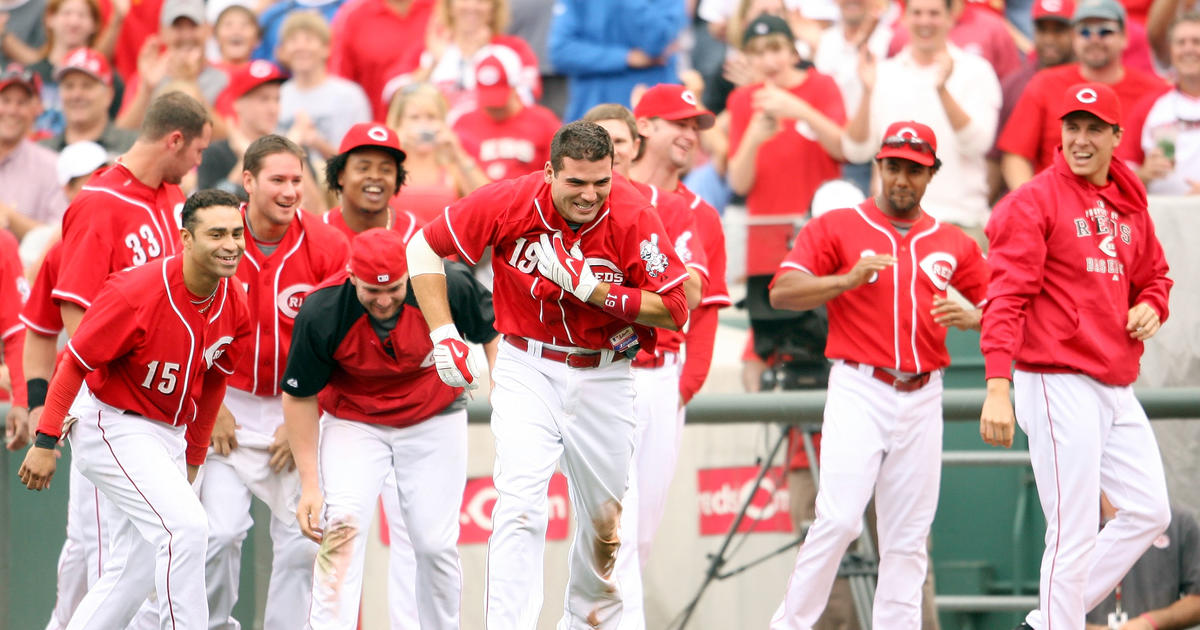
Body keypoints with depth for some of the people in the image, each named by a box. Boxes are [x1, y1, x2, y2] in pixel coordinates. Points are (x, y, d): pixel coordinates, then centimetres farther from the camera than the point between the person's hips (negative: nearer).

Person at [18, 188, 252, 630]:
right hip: (112, 426, -8)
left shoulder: (234, 305, -3)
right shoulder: (137, 293, -24)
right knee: (186, 526, -22)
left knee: (135, 573, 9)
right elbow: (75, 362, -17)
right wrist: (45, 441, -18)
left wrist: (193, 460, 19)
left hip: (167, 435, 8)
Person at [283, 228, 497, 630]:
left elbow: (493, 328, -2)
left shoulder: (448, 287, -24)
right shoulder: (321, 313, -26)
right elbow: (299, 397, -13)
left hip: (435, 421, 1)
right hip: (354, 423, -1)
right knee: (342, 526, -20)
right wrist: (308, 483, -14)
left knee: (435, 543, -2)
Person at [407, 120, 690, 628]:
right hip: (527, 371, -1)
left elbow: (674, 310, -17)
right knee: (520, 504, -19)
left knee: (606, 521, 14)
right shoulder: (509, 203, -17)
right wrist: (443, 335, -11)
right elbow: (425, 248, -4)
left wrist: (589, 287, -26)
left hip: (604, 374, 1)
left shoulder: (633, 217, -18)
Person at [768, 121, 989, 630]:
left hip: (923, 397, 4)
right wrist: (849, 279, -18)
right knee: (838, 519, -16)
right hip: (859, 391, -4)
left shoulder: (953, 244, 15)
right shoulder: (837, 228, 5)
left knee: (908, 538, 3)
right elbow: (782, 292, -4)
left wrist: (969, 317, -6)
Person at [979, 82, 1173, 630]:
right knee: (1074, 532, -9)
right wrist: (997, 389, -25)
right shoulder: (1034, 202, -8)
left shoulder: (1130, 205, 14)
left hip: (1117, 388, 8)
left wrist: (1151, 305, 4)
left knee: (1149, 512, 8)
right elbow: (1006, 298, -15)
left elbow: (1155, 275, 30)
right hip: (1058, 383, -8)